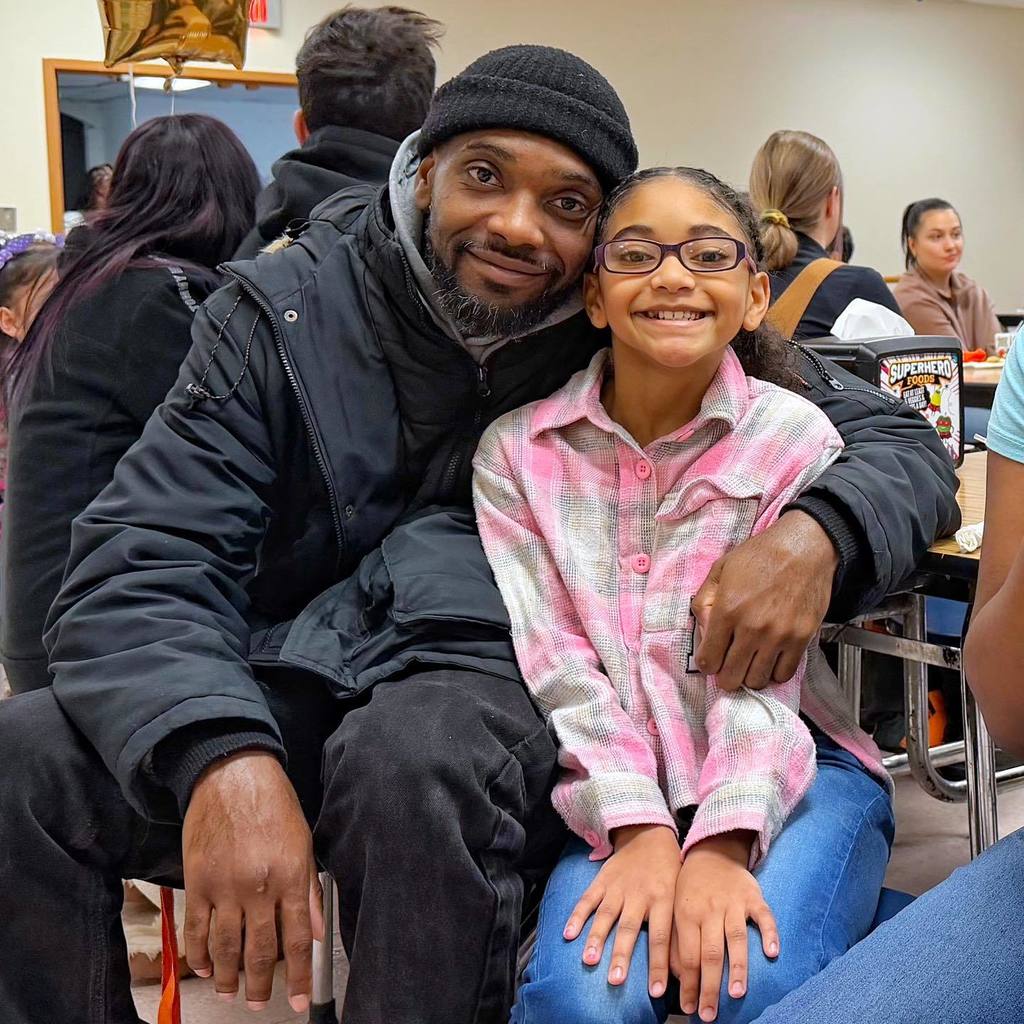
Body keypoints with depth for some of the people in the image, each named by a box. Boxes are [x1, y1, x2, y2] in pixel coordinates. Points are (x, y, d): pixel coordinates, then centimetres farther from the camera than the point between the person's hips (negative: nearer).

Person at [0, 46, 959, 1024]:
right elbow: (136, 568, -12)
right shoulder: (282, 316, -3)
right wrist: (222, 757, -34)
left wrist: (814, 531, -23)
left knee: (418, 757, -36)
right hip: (286, 682, 2)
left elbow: (901, 446, 2)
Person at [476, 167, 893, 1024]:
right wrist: (641, 832, -21)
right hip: (610, 786, 0)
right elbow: (556, 664, -8)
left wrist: (719, 848, -25)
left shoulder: (795, 437, -3)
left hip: (783, 769, 0)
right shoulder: (518, 450, 1)